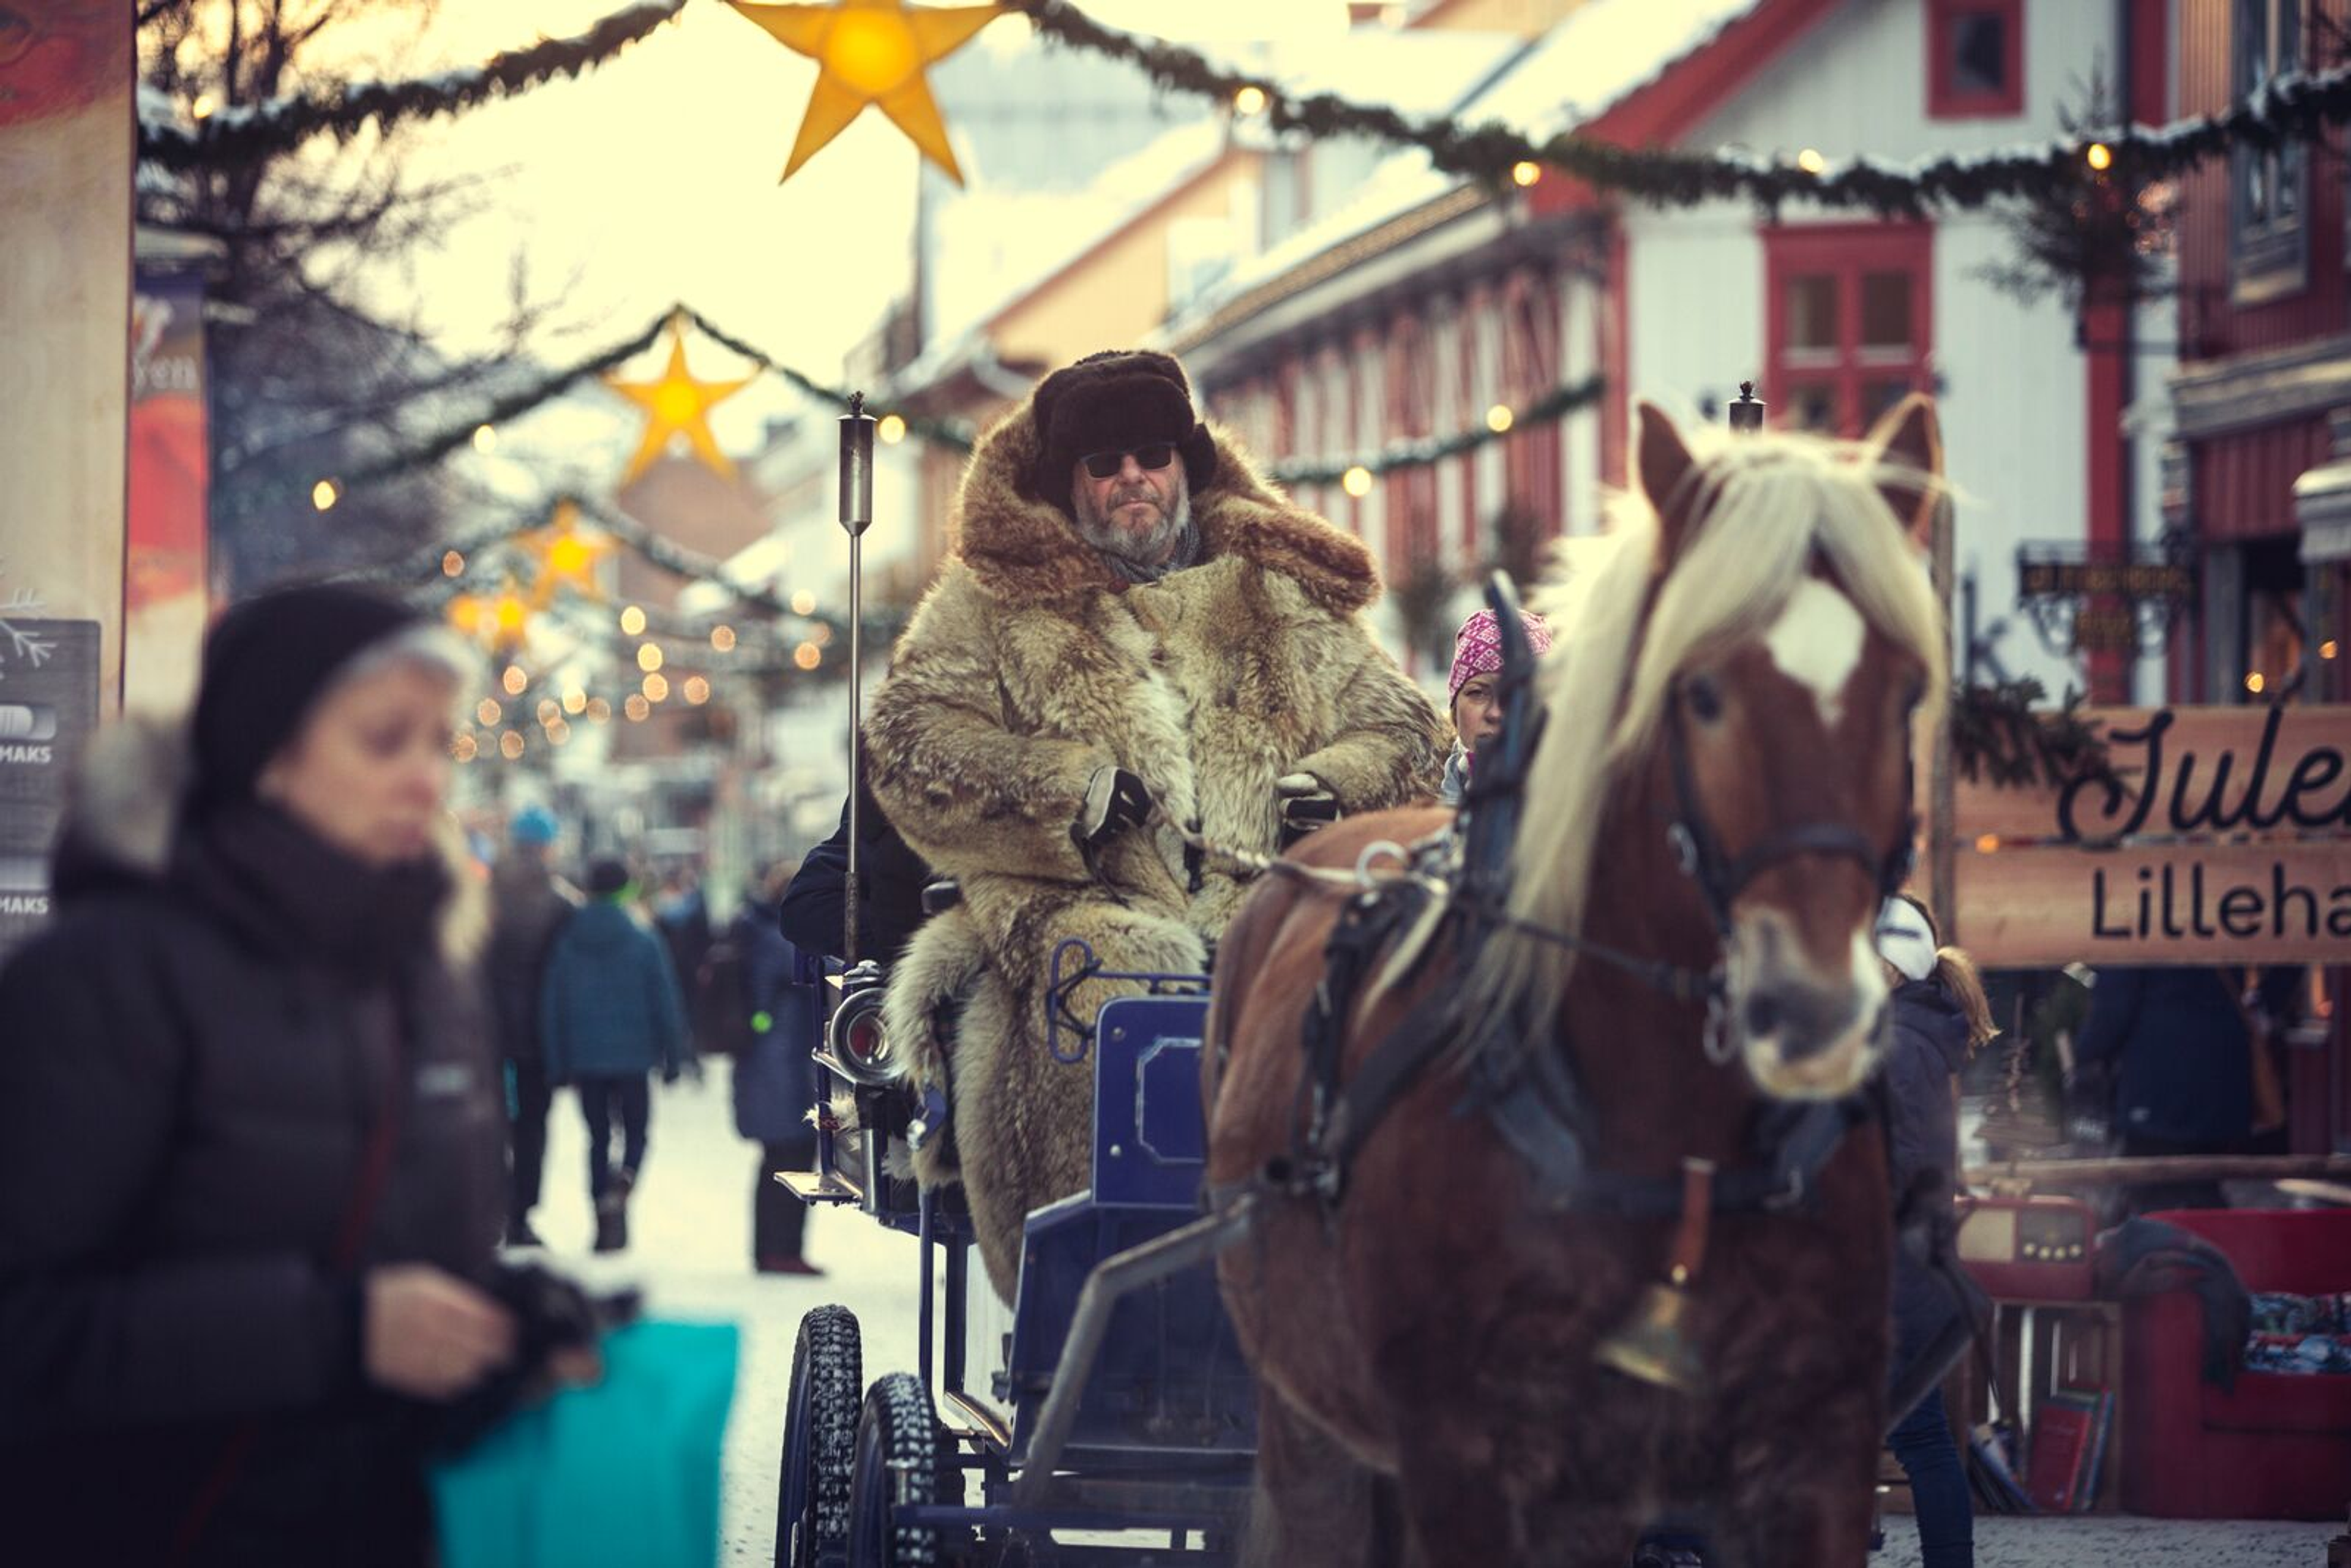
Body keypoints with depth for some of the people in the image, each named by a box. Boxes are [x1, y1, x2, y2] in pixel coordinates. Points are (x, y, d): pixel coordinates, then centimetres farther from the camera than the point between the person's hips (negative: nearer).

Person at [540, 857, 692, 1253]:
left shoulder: (566, 942, 0)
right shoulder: (644, 942, -6)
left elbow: (551, 1006, 3)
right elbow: (666, 1004, -3)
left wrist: (558, 1065, 9)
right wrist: (673, 1058, 5)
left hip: (585, 1056, 2)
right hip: (633, 1055, -2)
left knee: (598, 1137, 11)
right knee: (637, 1130, 11)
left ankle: (604, 1219, 5)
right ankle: (624, 1183, -20)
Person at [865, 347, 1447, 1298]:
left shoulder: (1283, 594, 29)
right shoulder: (995, 602, 22)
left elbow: (1398, 723, 27)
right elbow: (909, 737, 8)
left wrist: (1334, 783, 3)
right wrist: (1064, 784, -7)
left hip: (1269, 908, 2)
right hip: (1082, 906, -2)